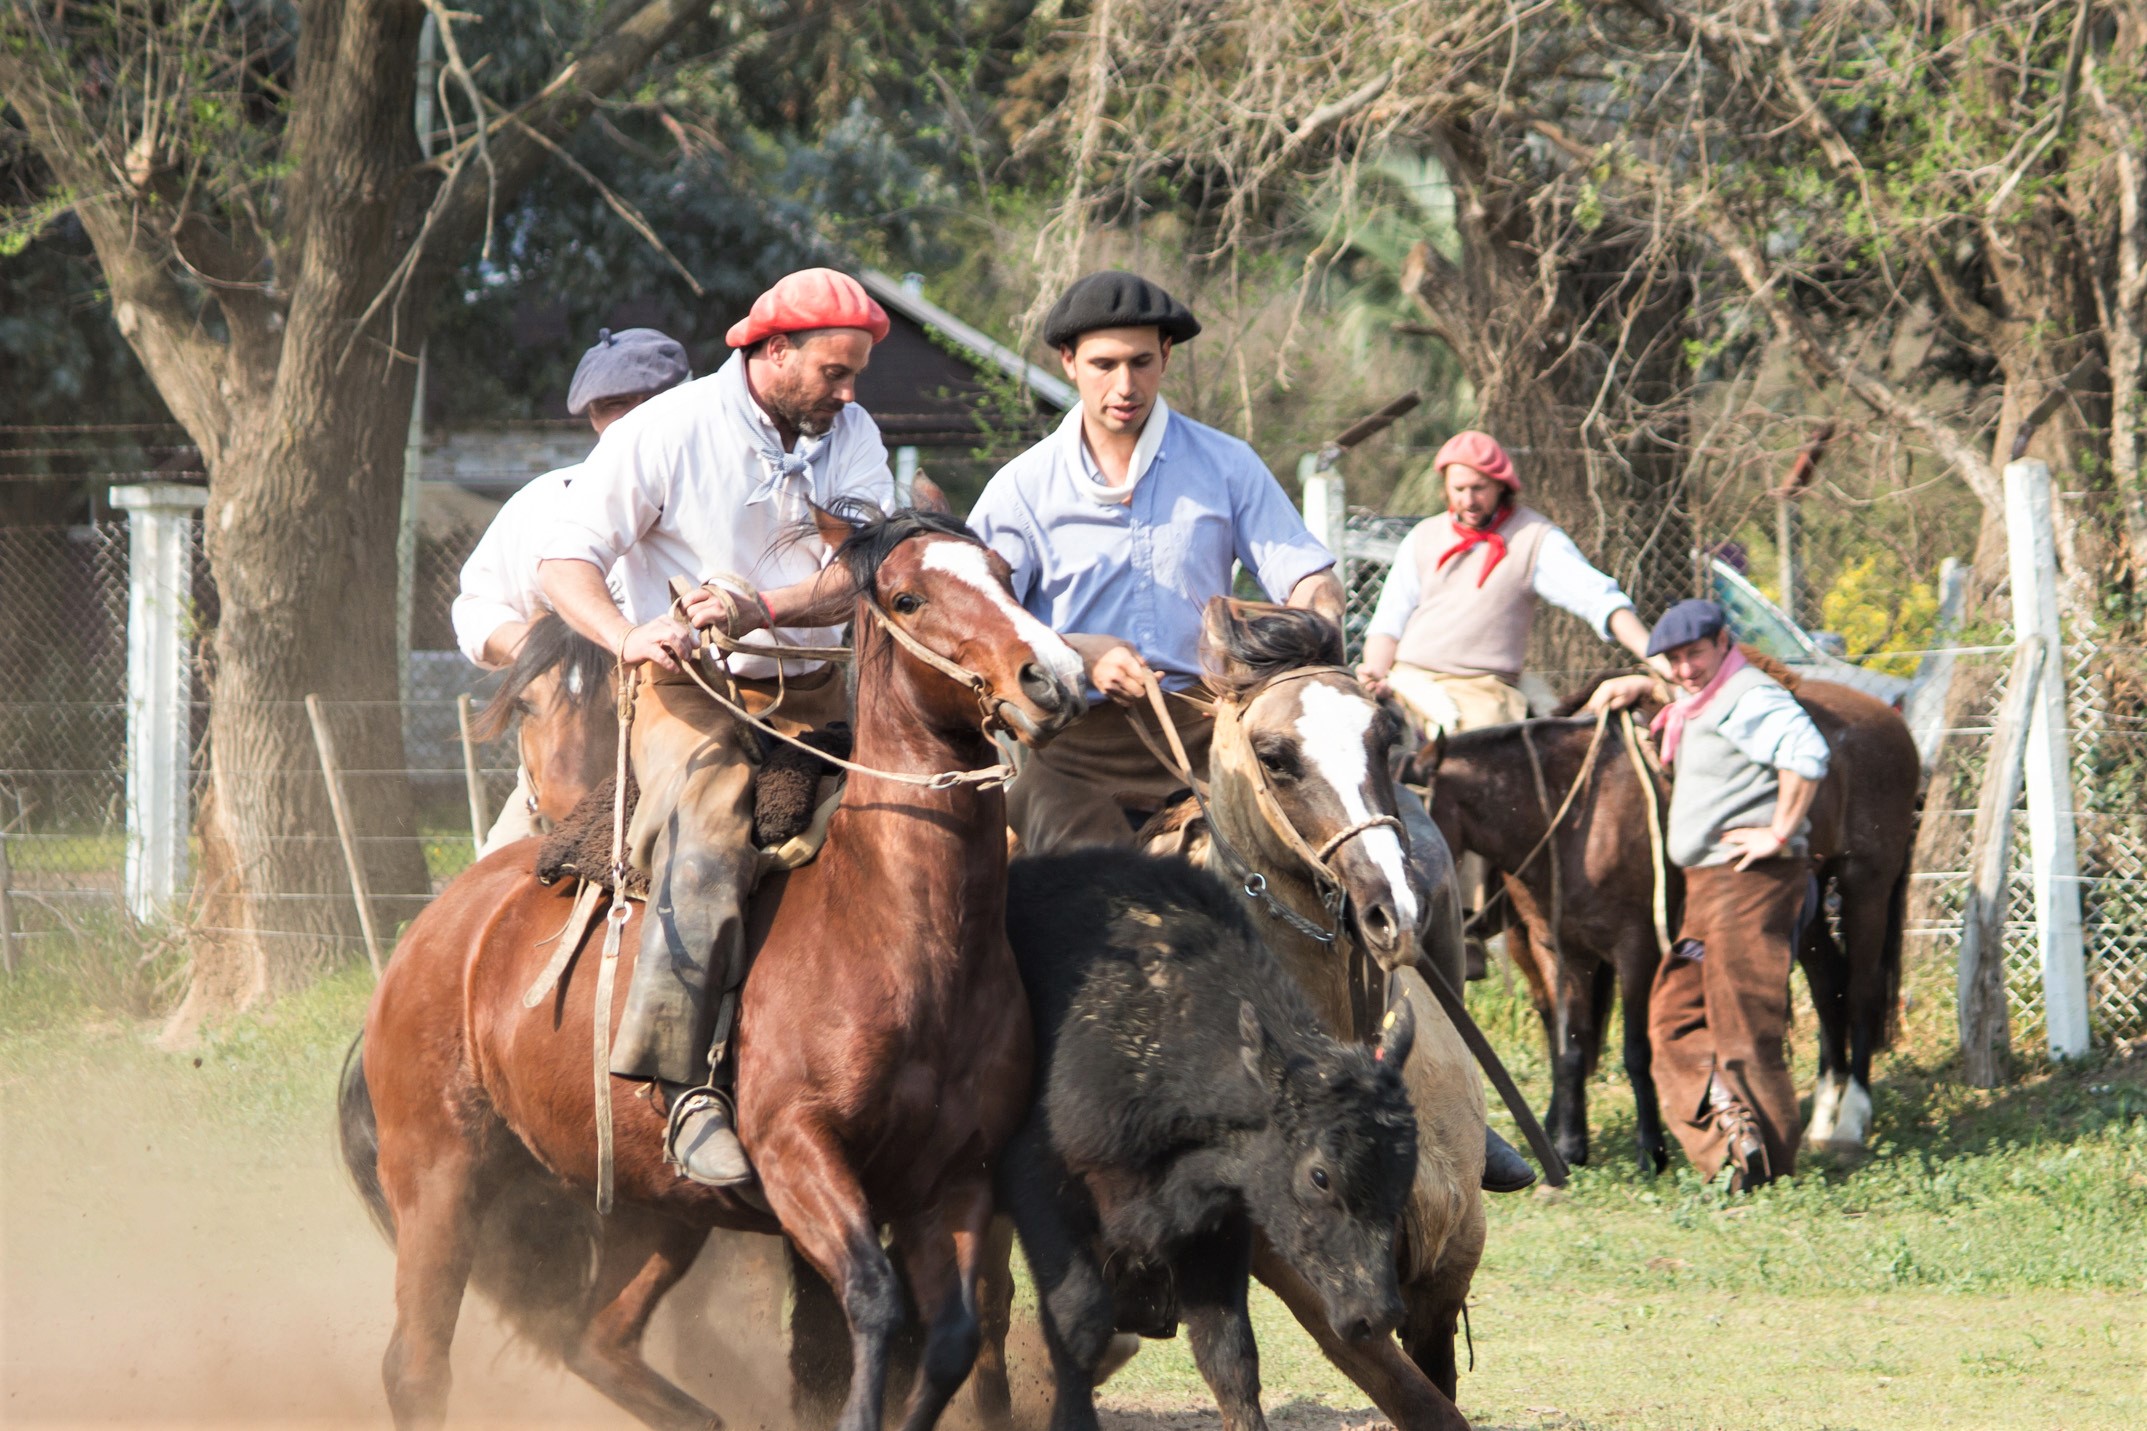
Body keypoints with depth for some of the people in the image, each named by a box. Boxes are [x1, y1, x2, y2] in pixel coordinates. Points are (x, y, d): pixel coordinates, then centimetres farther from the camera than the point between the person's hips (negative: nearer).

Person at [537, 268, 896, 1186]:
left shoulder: (852, 437, 9)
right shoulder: (663, 434, -4)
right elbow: (566, 561, -6)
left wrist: (764, 610, -23)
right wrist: (627, 636, -27)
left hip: (815, 697, 5)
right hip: (692, 697, -5)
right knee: (708, 836, -32)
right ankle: (693, 1091, -35)